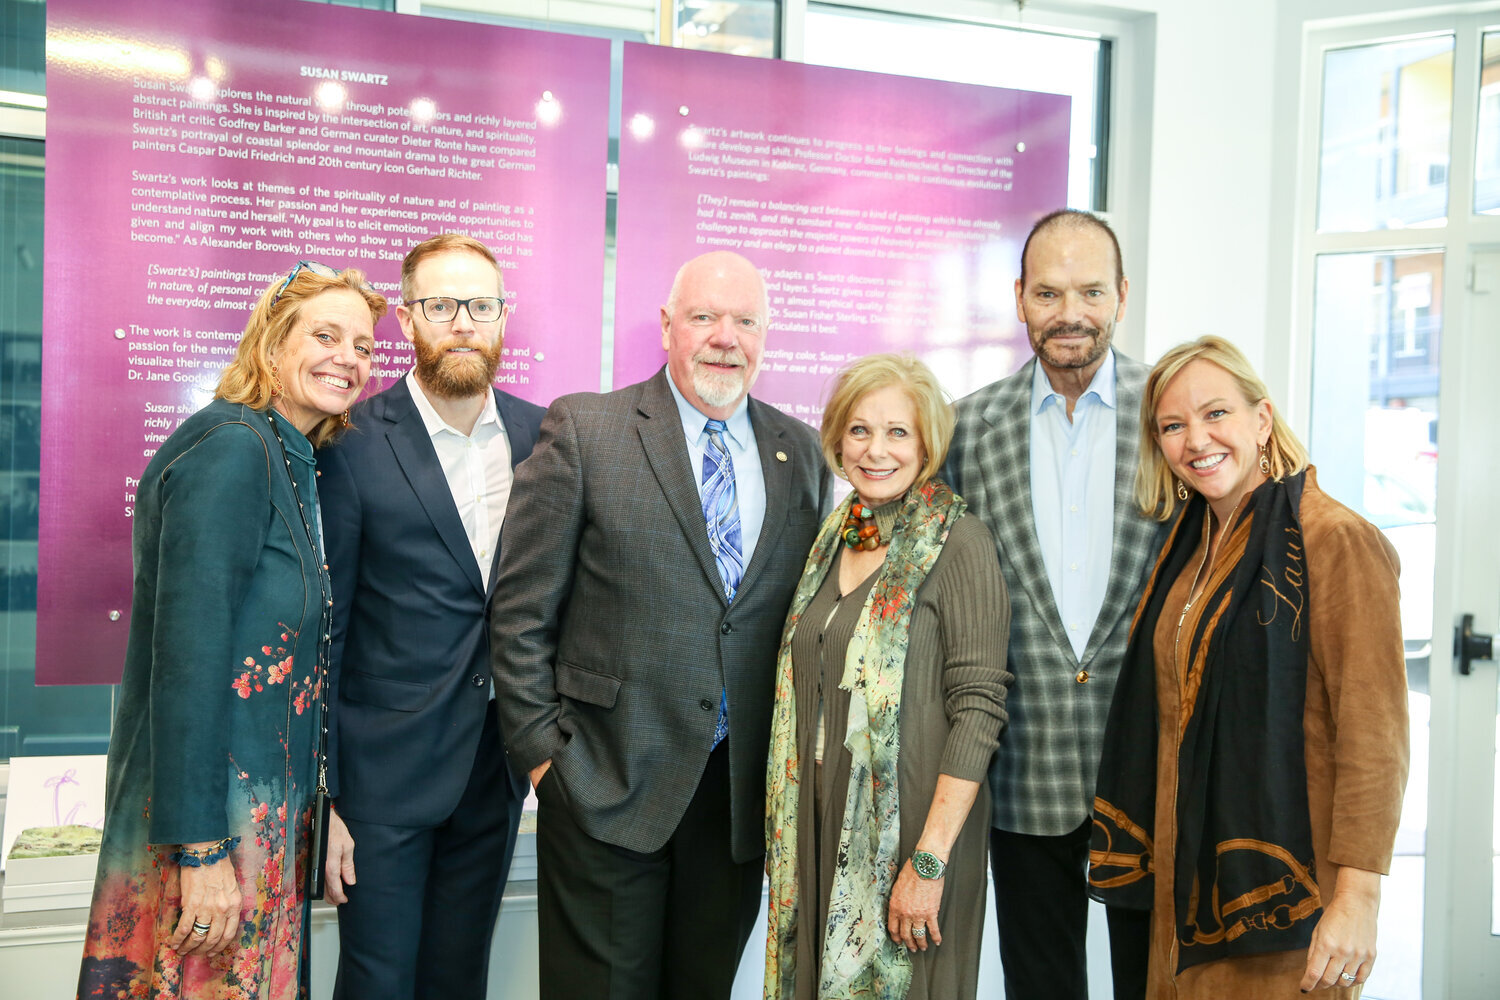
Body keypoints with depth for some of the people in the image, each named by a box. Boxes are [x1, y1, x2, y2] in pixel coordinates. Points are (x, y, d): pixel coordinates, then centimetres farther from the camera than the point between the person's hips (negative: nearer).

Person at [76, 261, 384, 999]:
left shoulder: (292, 461, 11)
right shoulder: (232, 447, -16)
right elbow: (187, 651, -22)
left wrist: (314, 806, 15)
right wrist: (203, 848, -22)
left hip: (263, 802, 9)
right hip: (206, 808, -9)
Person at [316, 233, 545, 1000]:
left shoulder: (541, 435, 2)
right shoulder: (353, 441, -9)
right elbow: (321, 627, -7)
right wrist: (320, 795, -8)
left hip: (497, 767, 4)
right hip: (383, 771, -3)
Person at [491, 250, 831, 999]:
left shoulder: (800, 453, 6)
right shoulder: (582, 430, -5)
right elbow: (522, 609, -5)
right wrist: (542, 747, -8)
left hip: (744, 793, 4)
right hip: (608, 787, -3)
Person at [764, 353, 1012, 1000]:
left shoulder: (958, 544, -11)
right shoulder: (833, 539, 8)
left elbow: (977, 709, -15)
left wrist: (930, 861, -19)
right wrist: (787, 839, 9)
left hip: (912, 823, -6)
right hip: (823, 825, 6)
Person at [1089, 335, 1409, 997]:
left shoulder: (1337, 540, -15)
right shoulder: (1188, 543, 8)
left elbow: (1374, 738, -17)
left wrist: (1357, 899, -20)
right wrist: (1161, 860, 11)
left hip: (1284, 890, -6)